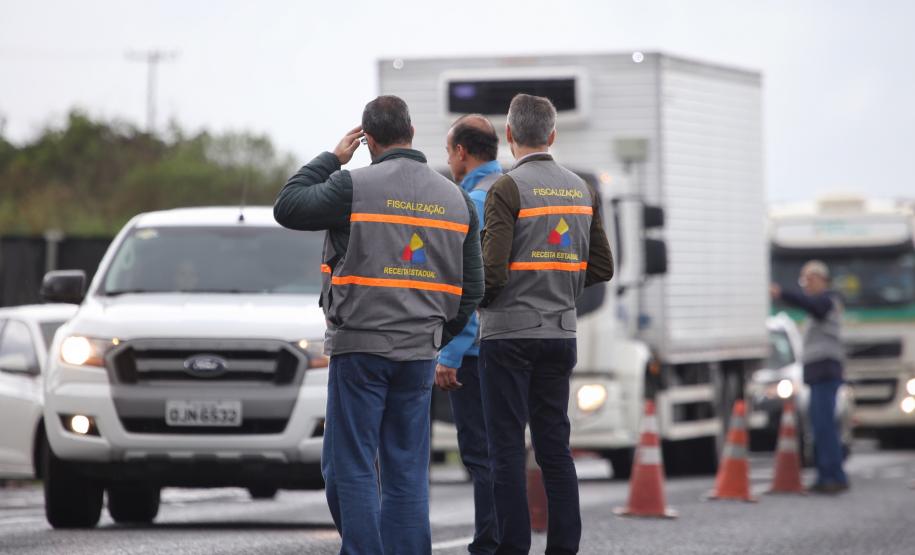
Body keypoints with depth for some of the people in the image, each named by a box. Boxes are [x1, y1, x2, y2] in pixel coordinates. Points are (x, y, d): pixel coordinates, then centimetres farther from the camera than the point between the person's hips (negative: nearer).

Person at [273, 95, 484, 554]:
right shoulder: (455, 198, 9)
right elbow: (471, 288, 12)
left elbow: (287, 208, 1)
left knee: (350, 466, 0)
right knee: (407, 469, 9)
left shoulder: (355, 186, -10)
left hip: (361, 347, -5)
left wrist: (331, 158, 9)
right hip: (420, 352, 5)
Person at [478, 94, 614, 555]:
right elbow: (602, 268, 10)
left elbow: (493, 271, -17)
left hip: (509, 333, -6)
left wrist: (477, 304, 2)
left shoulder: (507, 189, -11)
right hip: (561, 334, 6)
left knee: (507, 448, -2)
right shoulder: (582, 190, 8)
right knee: (554, 445, 10)